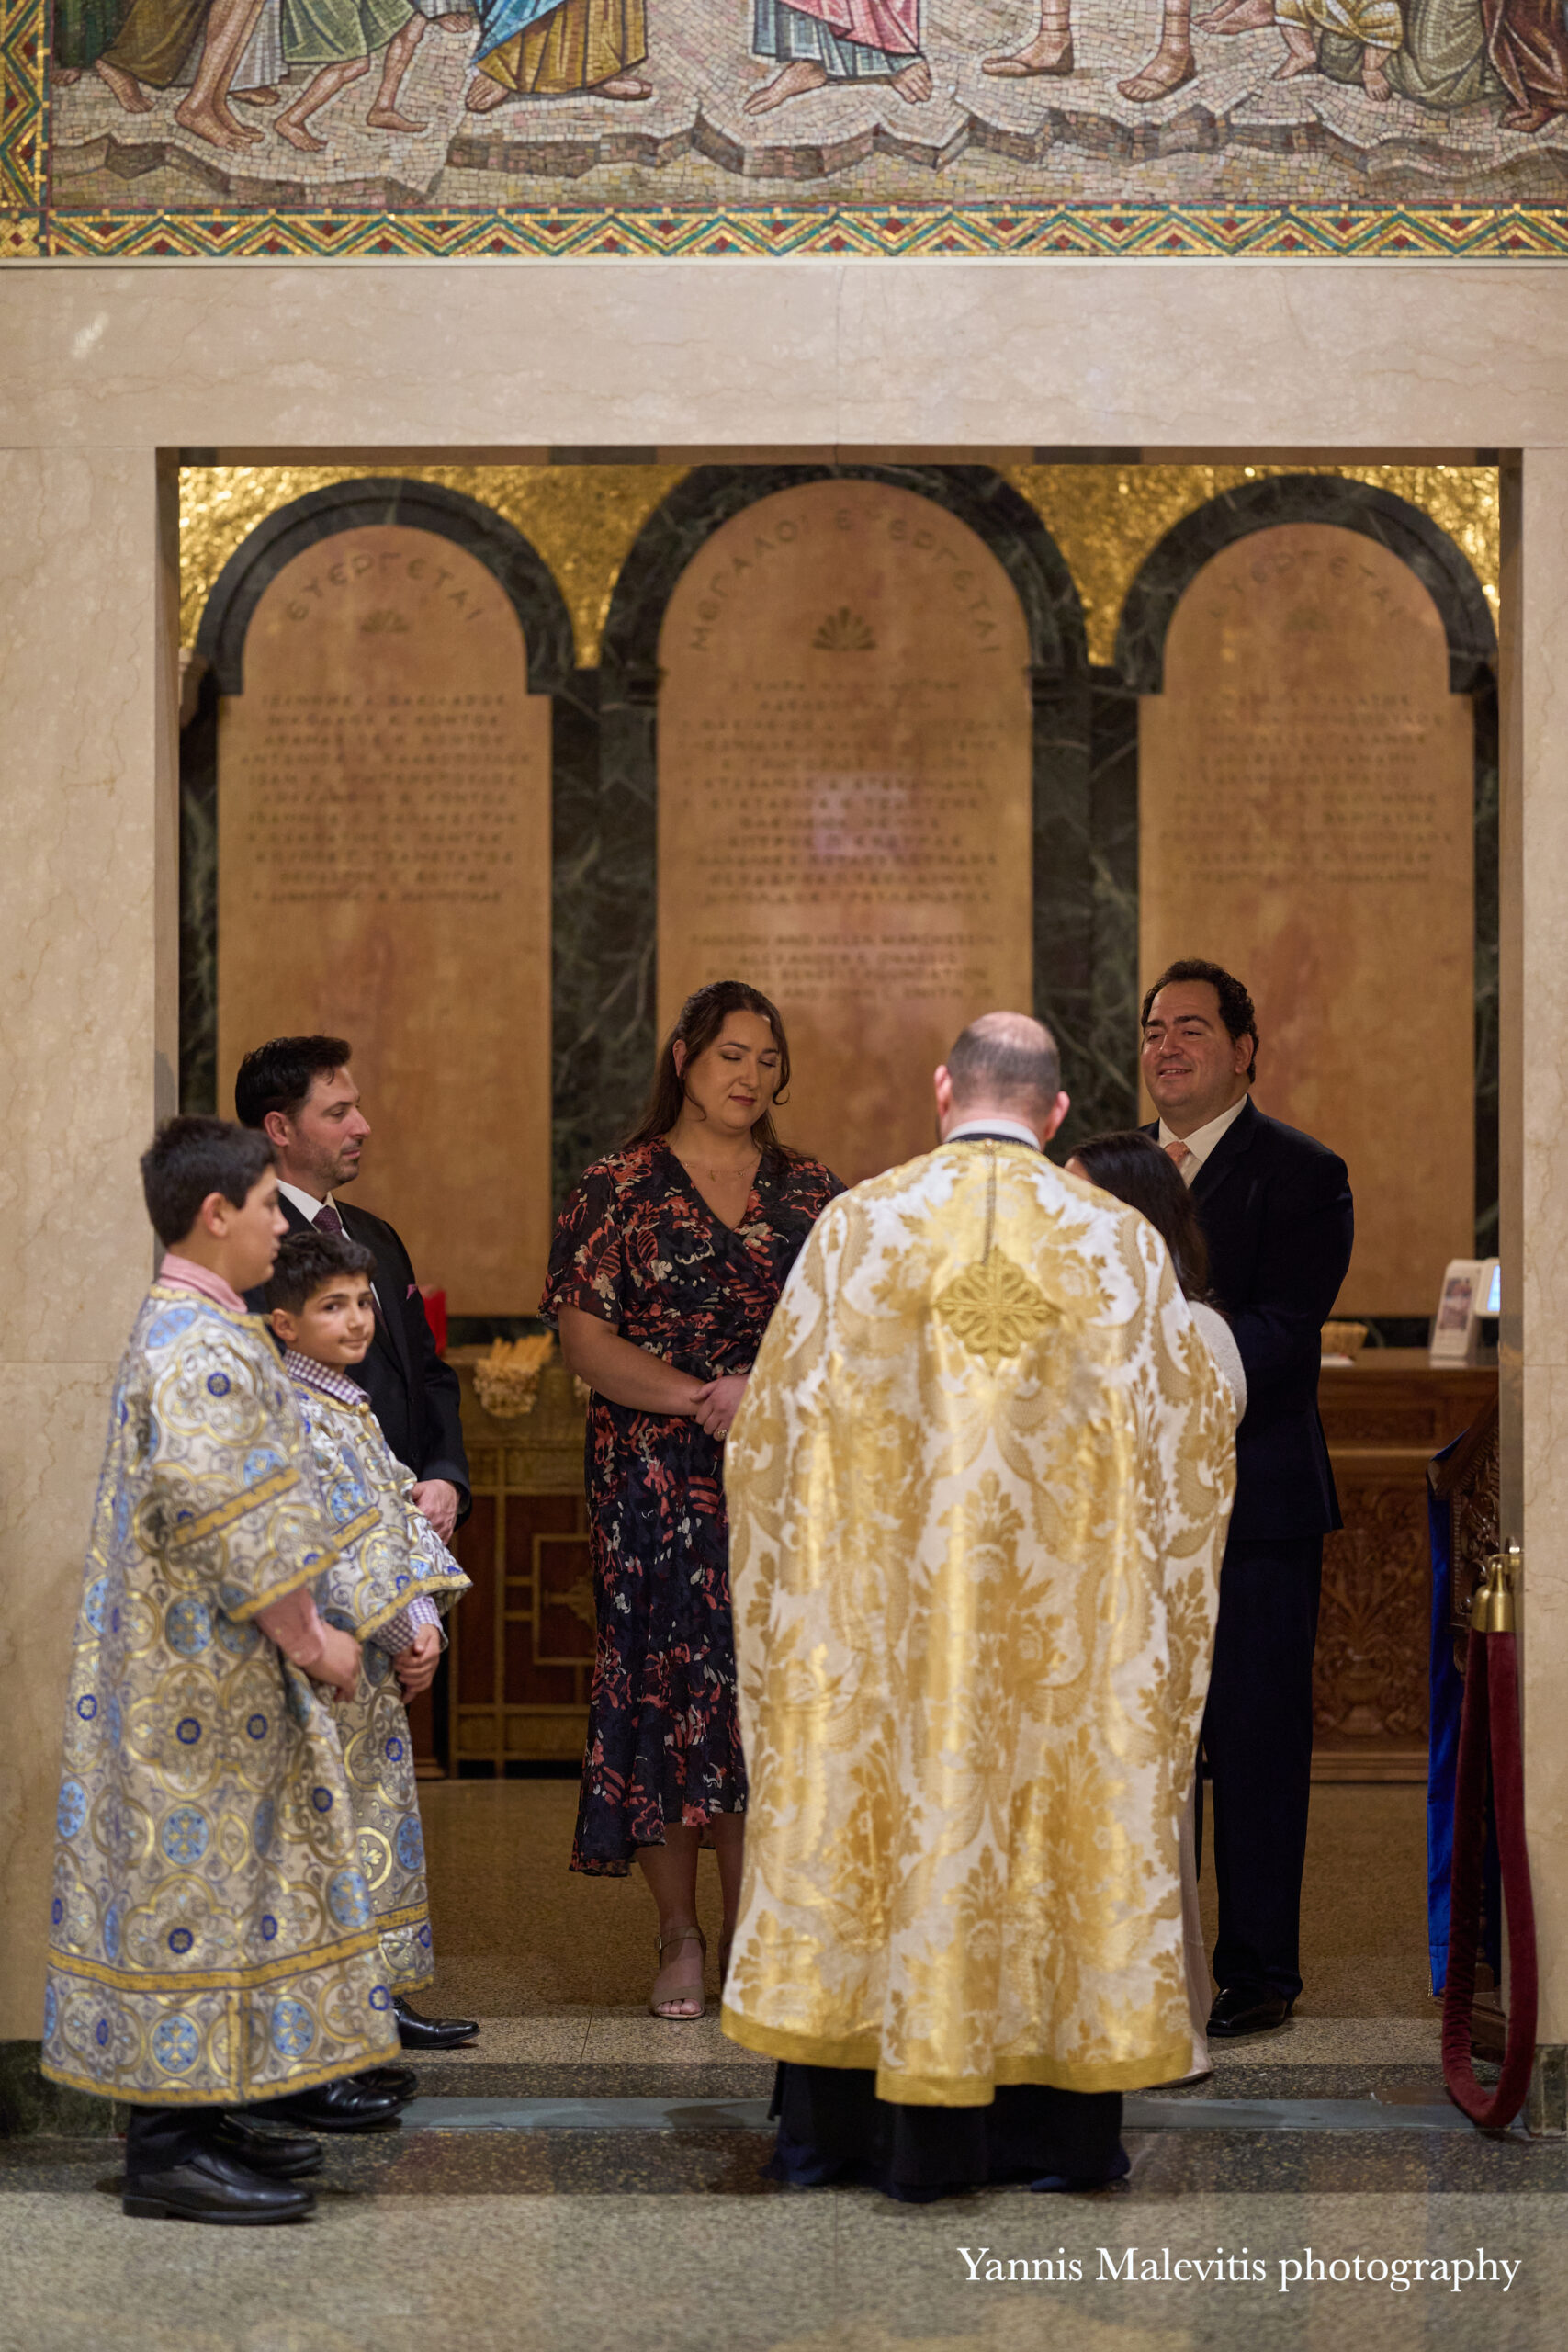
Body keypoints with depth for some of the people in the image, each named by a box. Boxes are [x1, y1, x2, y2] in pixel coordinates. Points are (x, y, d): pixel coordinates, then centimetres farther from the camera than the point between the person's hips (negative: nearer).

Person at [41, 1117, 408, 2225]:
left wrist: (298, 1628, 17)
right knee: (191, 1877, -6)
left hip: (206, 1671, 10)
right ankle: (170, 2144, -1)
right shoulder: (201, 1346, -18)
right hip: (200, 1678, -10)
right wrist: (312, 1642, -14)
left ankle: (198, 2112, 21)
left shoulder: (191, 1331, 15)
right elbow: (229, 1524, -24)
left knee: (209, 1875, 14)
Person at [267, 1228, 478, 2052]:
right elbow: (334, 1544, -18)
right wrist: (399, 1630, -14)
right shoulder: (290, 1416, -13)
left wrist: (425, 1618, -1)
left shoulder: (353, 1411, 15)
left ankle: (384, 1994, 19)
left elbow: (402, 1520, 13)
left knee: (383, 1820, 12)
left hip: (377, 1657, 9)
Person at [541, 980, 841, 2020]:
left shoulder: (811, 1191, 12)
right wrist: (698, 1397, -15)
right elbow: (583, 1334, -4)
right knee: (666, 1690, -2)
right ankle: (681, 1938, 9)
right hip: (657, 1484, -2)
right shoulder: (620, 1188, 3)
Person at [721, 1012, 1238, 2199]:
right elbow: (1195, 1429, 5)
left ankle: (845, 2124, 13)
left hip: (883, 1608, 0)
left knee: (879, 1799, 7)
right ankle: (1057, 2129, 14)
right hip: (1064, 1616, 0)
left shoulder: (860, 1224, -2)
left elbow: (777, 1422, 2)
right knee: (1061, 1806, 8)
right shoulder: (1121, 1242, -1)